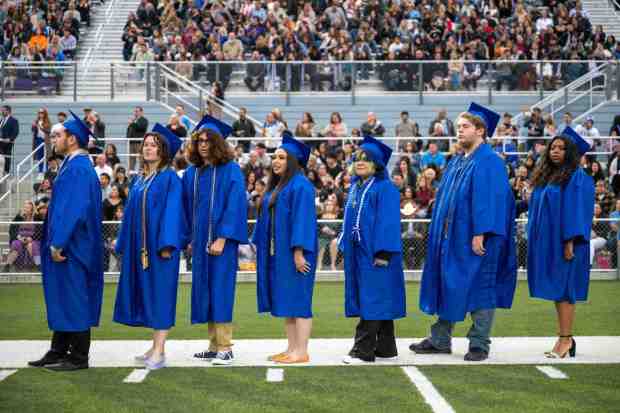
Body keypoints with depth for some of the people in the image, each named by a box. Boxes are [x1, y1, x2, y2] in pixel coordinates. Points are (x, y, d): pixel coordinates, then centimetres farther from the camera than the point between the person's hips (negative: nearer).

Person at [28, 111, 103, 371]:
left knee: (73, 299, -4)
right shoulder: (75, 165, 14)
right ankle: (59, 352, 21)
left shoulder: (78, 167, -17)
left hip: (71, 245, -10)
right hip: (65, 244, 10)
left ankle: (78, 357, 3)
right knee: (62, 299, 14)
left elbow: (73, 208, -23)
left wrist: (57, 243, -23)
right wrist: (55, 242, 19)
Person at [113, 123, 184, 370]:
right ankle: (156, 347, 16)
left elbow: (172, 211, -14)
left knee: (159, 293, -6)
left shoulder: (170, 178, -6)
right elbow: (130, 213, 17)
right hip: (139, 246, 7)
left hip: (159, 245, -7)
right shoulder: (138, 180, 15)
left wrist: (166, 245, -22)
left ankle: (159, 352, -5)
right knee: (145, 294, 9)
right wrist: (123, 244, 12)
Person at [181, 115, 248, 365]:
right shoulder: (191, 174, 12)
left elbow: (235, 206, -11)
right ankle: (214, 345, 13)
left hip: (221, 240, -6)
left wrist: (222, 239, -17)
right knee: (204, 292, 6)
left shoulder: (230, 171, -5)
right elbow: (188, 208, 16)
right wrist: (190, 239, 8)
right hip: (199, 242, 6)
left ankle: (225, 348, -5)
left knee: (220, 291, -8)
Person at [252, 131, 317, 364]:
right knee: (286, 302, 9)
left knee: (297, 301, -6)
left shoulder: (300, 185, -11)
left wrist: (298, 251, -23)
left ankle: (301, 352, -3)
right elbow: (267, 220, 21)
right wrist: (259, 245, 16)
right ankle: (292, 349, 13)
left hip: (293, 253, -9)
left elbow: (303, 220, -18)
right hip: (277, 253, 9)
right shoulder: (276, 186, 17)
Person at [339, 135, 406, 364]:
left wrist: (382, 252, -21)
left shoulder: (385, 189, -10)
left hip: (375, 254, -8)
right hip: (357, 252, 8)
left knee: (372, 300, -7)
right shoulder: (355, 187, 14)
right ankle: (385, 348, 18)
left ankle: (363, 350, -8)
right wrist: (345, 246, 14)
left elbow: (388, 222, -16)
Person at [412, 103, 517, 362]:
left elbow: (490, 199, -18)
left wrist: (480, 234, -24)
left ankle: (479, 344, 6)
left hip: (474, 240, -8)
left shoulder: (489, 162, -11)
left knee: (479, 288, -1)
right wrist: (438, 233, 15)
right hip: (450, 238, 8)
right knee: (447, 286, 12)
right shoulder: (457, 161, 15)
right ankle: (440, 340, 20)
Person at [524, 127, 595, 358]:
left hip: (564, 243, -8)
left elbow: (578, 211, -14)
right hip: (545, 243, 8)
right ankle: (566, 339, 12)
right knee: (556, 290, 8)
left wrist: (570, 242, -21)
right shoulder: (544, 177, 15)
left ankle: (566, 340, -5)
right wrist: (535, 242, 14)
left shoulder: (577, 178, -8)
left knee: (562, 290, -8)